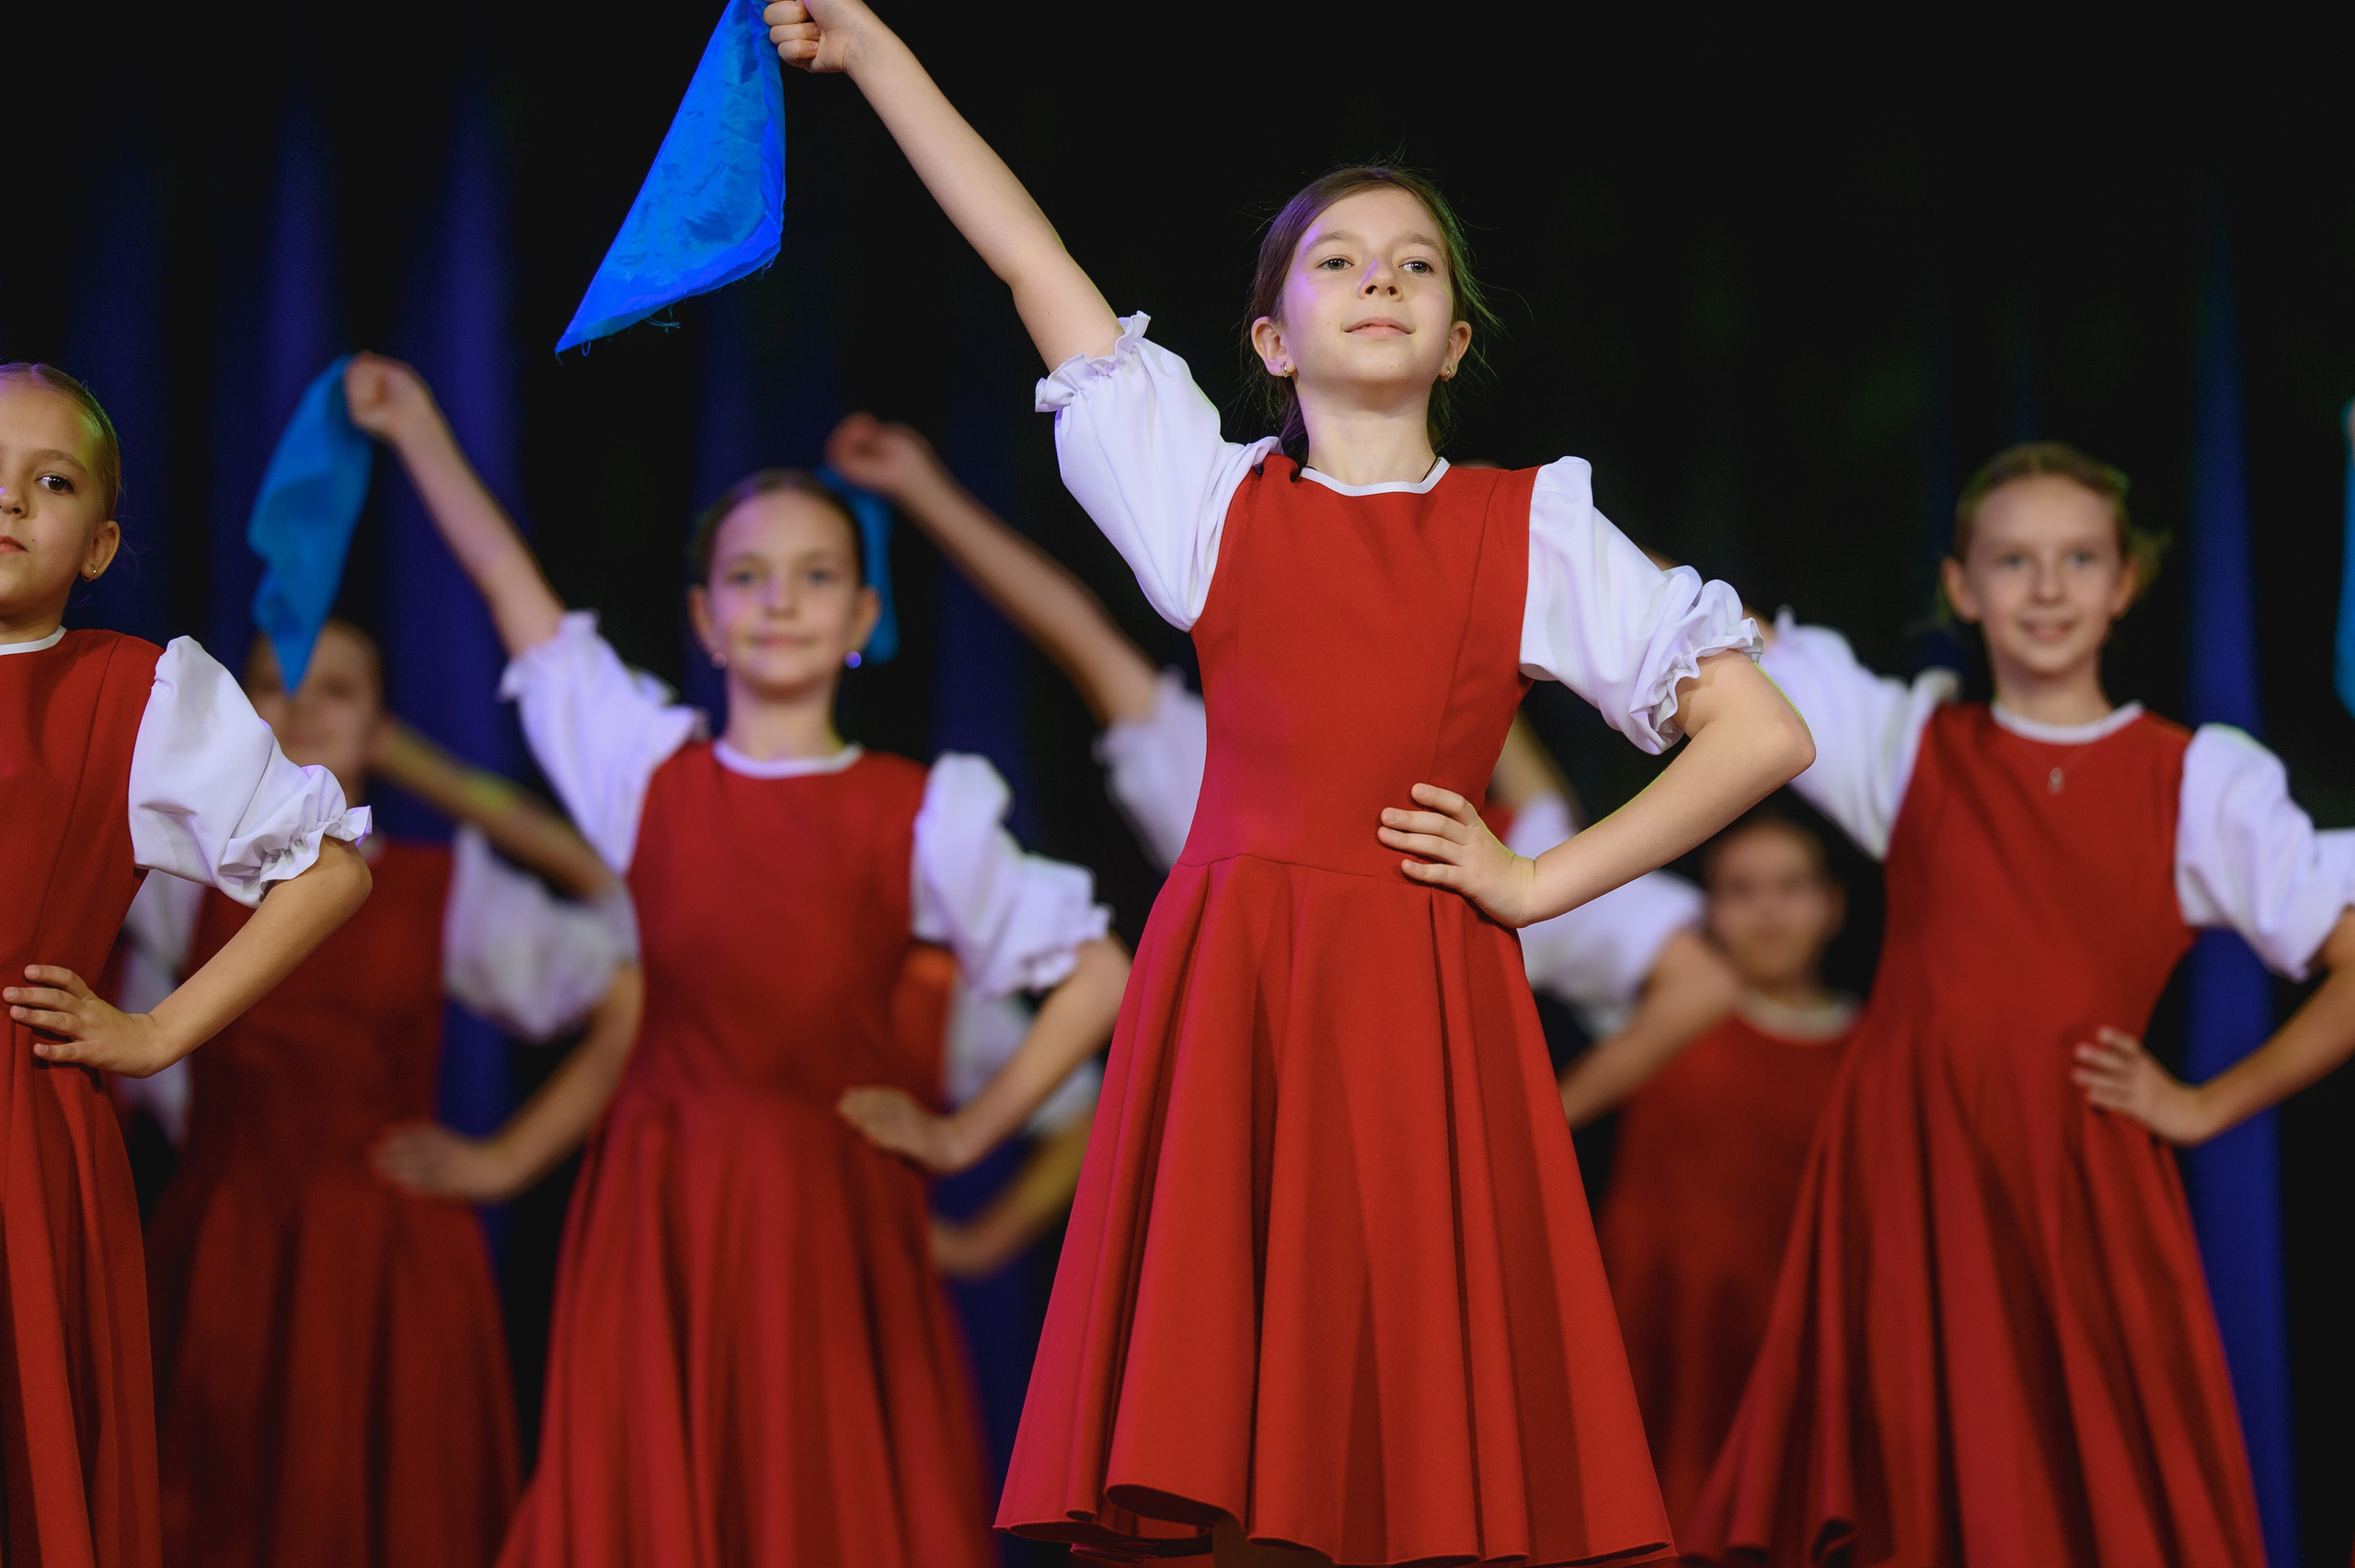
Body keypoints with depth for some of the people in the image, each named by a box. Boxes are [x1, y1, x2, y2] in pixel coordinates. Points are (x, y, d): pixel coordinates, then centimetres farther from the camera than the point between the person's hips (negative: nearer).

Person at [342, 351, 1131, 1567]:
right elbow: (513, 588, 13)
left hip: (832, 1212, -1)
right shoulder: (651, 773, 7)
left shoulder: (919, 815, 1)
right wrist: (418, 431, 14)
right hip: (656, 1211, 1)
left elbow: (1096, 975, 2)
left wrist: (963, 1136, 1)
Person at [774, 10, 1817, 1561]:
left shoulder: (1531, 528, 9)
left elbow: (1766, 733, 7)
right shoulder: (1217, 501, 12)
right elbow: (1031, 259, 13)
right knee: (1211, 1421, -5)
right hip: (1225, 988, 1)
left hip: (1422, 1001, -1)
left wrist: (1538, 883, 1)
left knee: (1419, 1429, -5)